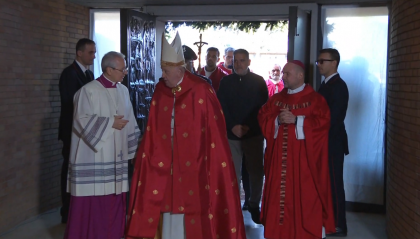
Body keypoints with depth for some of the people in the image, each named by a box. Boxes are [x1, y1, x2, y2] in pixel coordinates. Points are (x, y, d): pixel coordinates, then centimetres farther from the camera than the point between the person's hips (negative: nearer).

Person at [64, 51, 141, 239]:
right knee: (92, 200, -1)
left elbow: (129, 121, 14)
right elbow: (82, 120, -14)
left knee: (114, 199, 10)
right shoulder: (89, 90, -10)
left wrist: (134, 148, 11)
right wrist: (110, 123, -15)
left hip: (116, 156, 6)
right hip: (93, 158, -6)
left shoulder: (123, 91, 9)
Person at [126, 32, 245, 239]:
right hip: (166, 164, 4)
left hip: (193, 165, -4)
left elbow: (215, 131, -9)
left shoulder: (201, 92, -10)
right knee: (167, 206, 9)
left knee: (193, 210, 2)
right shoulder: (160, 92, 4)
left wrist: (211, 162, -9)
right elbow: (152, 132, 7)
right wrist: (151, 157, 3)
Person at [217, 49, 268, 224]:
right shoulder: (226, 81, 7)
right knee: (232, 172, 3)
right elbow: (221, 107, 2)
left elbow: (263, 108, -2)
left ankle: (254, 204, 21)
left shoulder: (258, 81, 2)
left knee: (256, 170, 4)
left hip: (254, 134, -1)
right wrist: (233, 126, -13)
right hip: (231, 134, 1)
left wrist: (249, 127, -12)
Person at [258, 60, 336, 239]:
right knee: (279, 193, 6)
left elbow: (322, 122, -13)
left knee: (305, 195, 0)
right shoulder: (276, 98, 12)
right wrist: (277, 120, -12)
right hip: (279, 156, 4)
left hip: (303, 158, -4)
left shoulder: (315, 99, -2)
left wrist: (296, 120, -19)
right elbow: (263, 118, 7)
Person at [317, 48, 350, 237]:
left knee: (334, 183, -1)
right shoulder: (326, 84, 14)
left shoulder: (338, 86, -16)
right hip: (324, 141, 9)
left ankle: (339, 226, 9)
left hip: (332, 142, -9)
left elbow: (333, 117, -23)